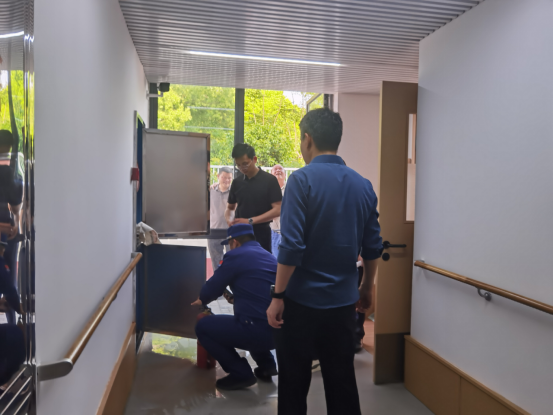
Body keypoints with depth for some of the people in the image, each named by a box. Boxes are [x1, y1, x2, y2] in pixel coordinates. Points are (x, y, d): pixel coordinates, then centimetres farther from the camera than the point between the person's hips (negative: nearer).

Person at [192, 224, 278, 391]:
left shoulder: (235, 256, -4)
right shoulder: (269, 256, 18)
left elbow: (212, 288, 4)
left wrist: (202, 300, 26)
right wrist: (233, 295, 43)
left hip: (258, 332, -8)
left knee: (202, 326, 8)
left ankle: (241, 374, 7)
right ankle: (266, 365, 24)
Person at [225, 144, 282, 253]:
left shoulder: (269, 180, -6)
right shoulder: (237, 182, 8)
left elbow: (277, 210, -11)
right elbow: (230, 208, 18)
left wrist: (250, 221, -19)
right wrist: (228, 220, -6)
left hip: (261, 233, -4)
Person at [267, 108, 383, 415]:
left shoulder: (302, 179, -13)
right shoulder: (363, 186, 4)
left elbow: (292, 245, -19)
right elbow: (373, 247, 8)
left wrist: (277, 295, -11)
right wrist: (366, 288, 21)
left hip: (302, 300, -5)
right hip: (343, 301, 5)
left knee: (294, 385, 11)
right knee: (342, 383, 16)